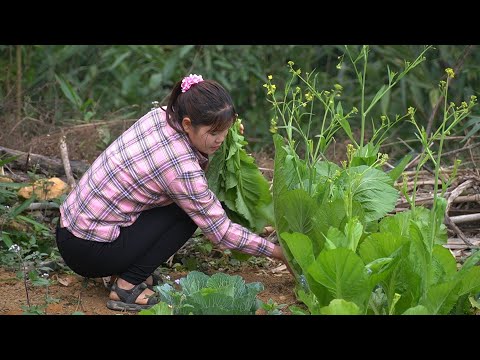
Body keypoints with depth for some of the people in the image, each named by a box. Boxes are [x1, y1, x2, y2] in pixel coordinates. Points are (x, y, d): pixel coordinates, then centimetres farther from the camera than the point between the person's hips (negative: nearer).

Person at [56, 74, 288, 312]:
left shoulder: (158, 116, -3)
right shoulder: (181, 168, -24)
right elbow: (220, 232, -15)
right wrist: (278, 252, -7)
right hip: (89, 252, -8)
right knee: (188, 211, -5)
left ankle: (133, 270, 11)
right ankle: (127, 287, -7)